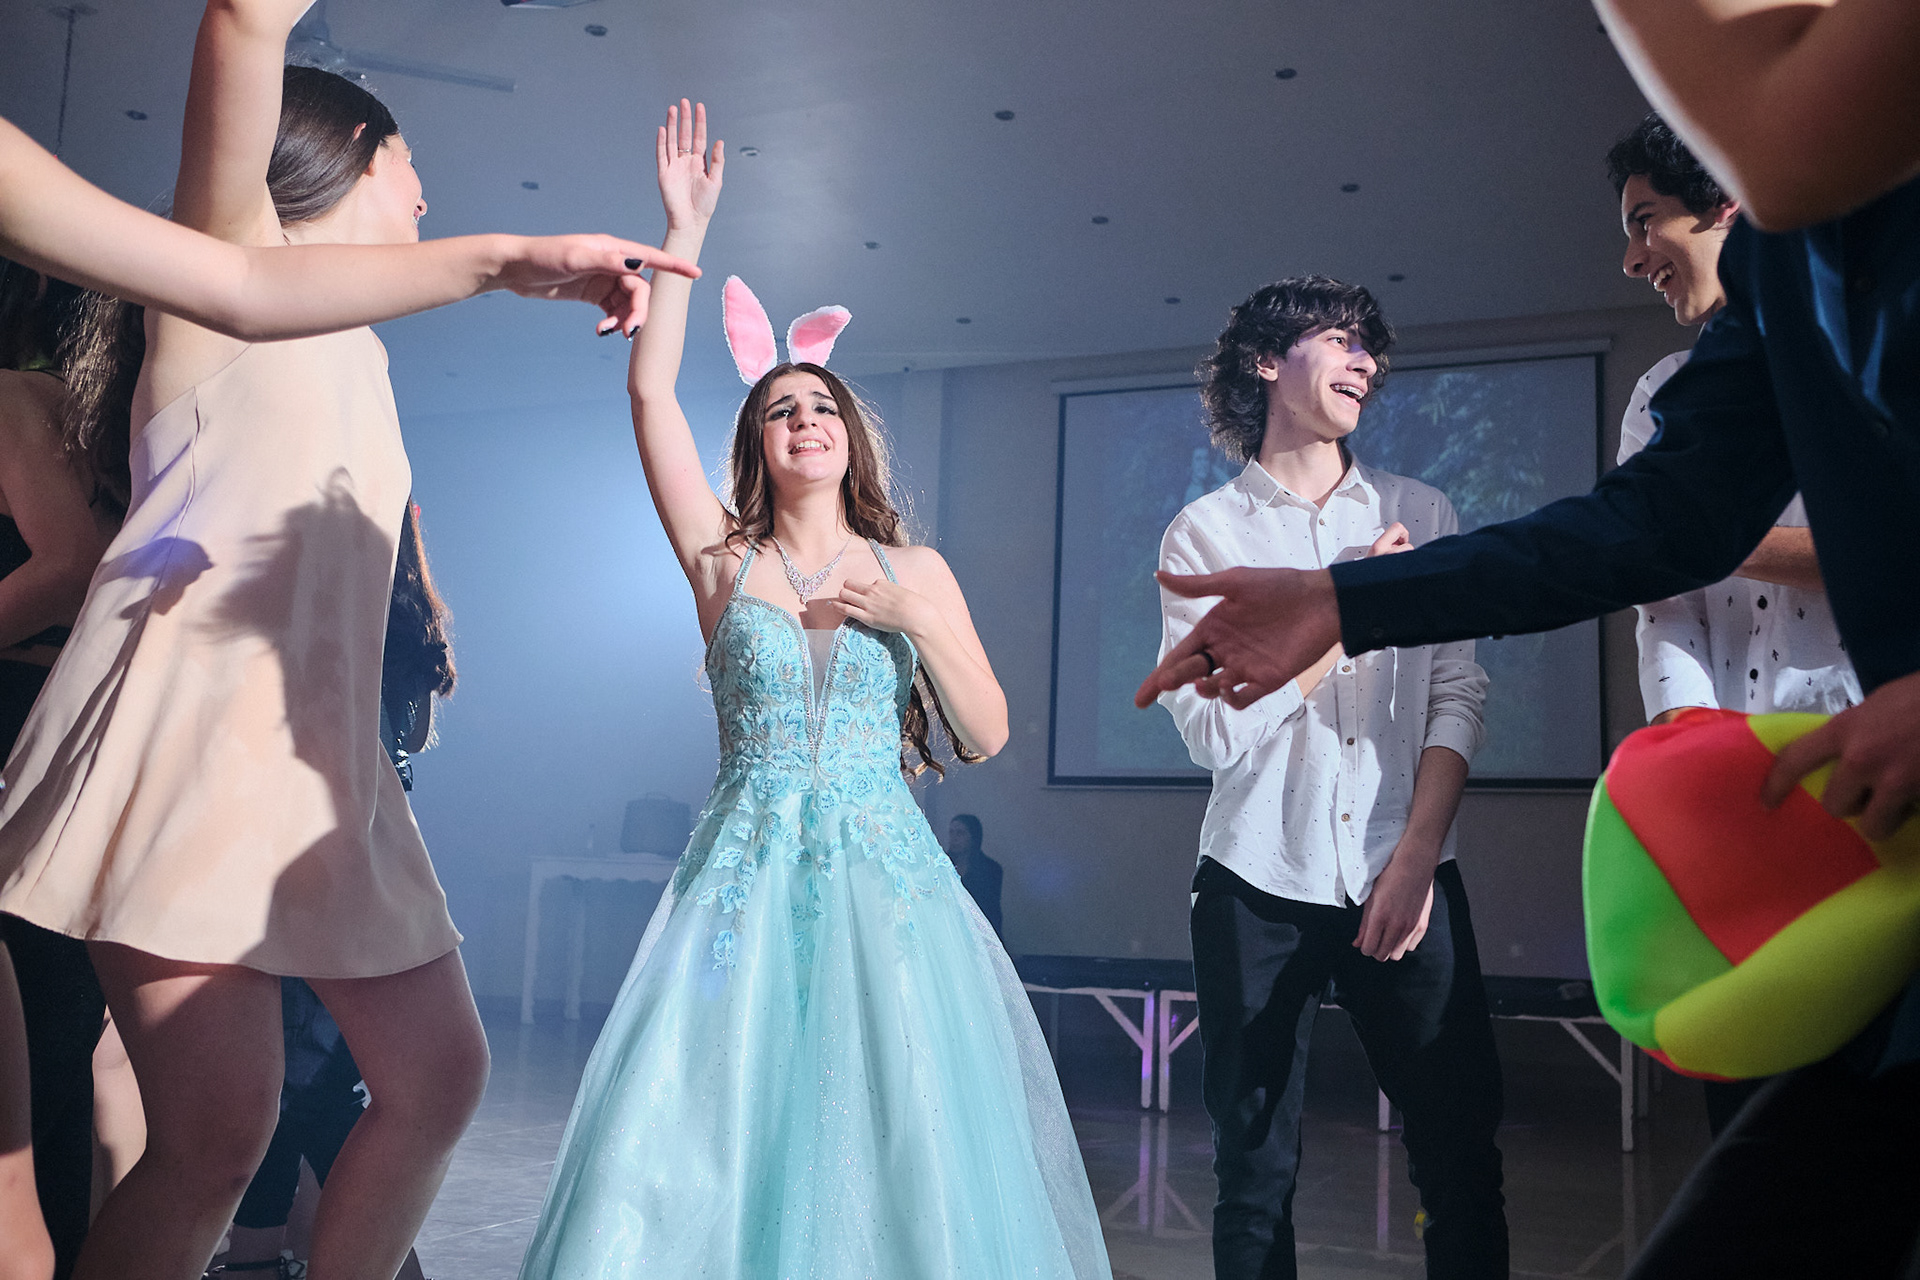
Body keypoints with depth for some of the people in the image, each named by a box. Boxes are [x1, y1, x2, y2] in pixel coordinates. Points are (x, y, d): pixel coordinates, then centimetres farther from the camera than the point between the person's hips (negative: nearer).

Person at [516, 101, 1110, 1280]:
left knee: (897, 1145, -2)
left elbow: (988, 738, 6)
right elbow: (652, 393, 0)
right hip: (749, 873, 0)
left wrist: (921, 623, -9)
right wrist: (686, 232, 0)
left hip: (884, 875, 1)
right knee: (711, 1132, -6)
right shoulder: (723, 559, 7)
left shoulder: (915, 572, 9)